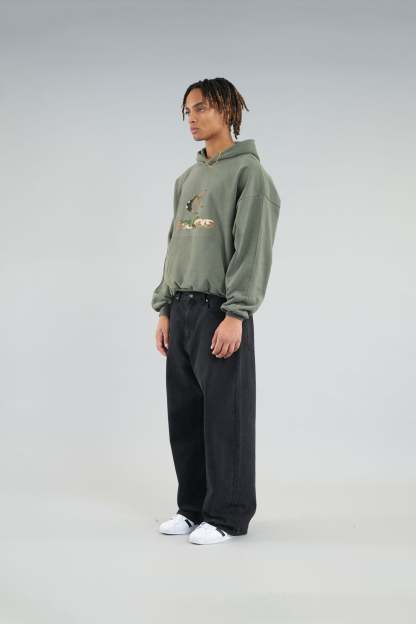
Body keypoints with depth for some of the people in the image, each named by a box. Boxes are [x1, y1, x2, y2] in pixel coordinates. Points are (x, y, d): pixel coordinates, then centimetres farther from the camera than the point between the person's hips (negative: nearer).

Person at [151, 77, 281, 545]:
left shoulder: (249, 172, -5)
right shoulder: (187, 179, 18)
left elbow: (253, 248, -12)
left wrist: (235, 314, -19)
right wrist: (164, 309, 12)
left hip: (220, 311, -7)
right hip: (182, 310, 7)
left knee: (225, 415, -2)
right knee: (184, 415, 9)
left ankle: (227, 515, 8)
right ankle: (193, 506, 20)